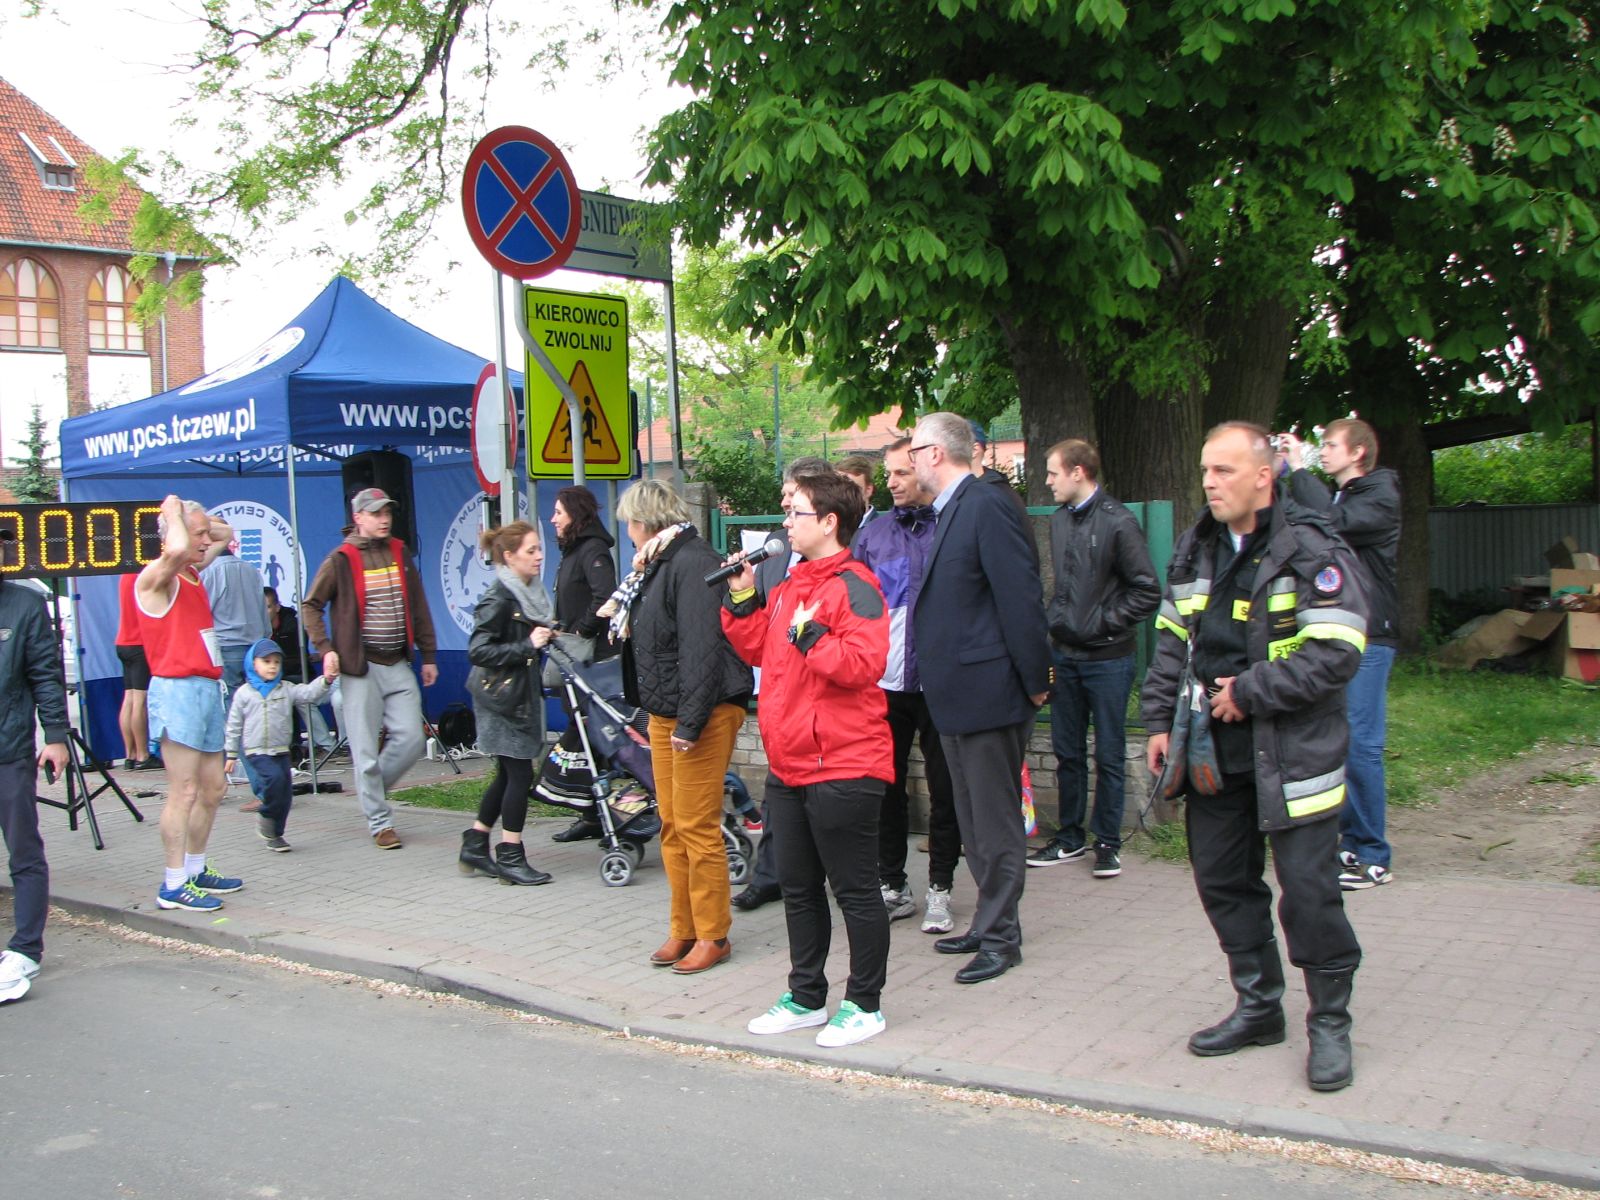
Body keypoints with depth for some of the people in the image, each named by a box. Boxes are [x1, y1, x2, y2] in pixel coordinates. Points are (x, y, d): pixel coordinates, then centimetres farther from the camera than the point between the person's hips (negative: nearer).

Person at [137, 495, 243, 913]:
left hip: (207, 689, 9)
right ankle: (173, 885, -4)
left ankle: (196, 870, 25)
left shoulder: (193, 575, 16)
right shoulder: (156, 576, -10)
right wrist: (174, 512, -17)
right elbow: (177, 550, -32)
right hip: (178, 690, -9)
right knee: (184, 791, -9)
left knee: (212, 788, 13)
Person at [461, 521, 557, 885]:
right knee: (519, 774, -4)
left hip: (524, 695, 9)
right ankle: (510, 858, 5)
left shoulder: (532, 593, 11)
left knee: (508, 775, 14)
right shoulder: (497, 600, -16)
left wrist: (548, 639, 7)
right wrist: (527, 645, -25)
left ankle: (474, 846, 24)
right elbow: (478, 652, -22)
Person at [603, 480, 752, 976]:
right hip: (663, 712, 10)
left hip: (703, 712, -10)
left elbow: (702, 648, -23)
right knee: (672, 825, 12)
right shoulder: (657, 564, 14)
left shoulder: (692, 564, -17)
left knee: (697, 826, -4)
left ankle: (712, 935, 7)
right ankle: (683, 930, 21)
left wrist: (691, 722, -24)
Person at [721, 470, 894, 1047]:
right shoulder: (790, 585, 14)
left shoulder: (854, 586, -14)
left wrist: (810, 636, -23)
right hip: (788, 767, 10)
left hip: (842, 767, -9)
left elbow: (864, 665, -24)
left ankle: (864, 1005, 15)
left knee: (854, 890, 3)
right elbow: (759, 650, 19)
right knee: (798, 887, 17)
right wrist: (742, 599, 9)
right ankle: (806, 997, 30)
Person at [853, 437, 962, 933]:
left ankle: (940, 889, 17)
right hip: (884, 682, 3)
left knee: (944, 787, 5)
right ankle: (892, 885, 22)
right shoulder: (871, 536, 9)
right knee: (885, 785, 9)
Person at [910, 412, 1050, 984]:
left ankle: (999, 937, 11)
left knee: (995, 821, 1)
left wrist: (1034, 681, -17)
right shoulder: (950, 510, 14)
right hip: (957, 697, 10)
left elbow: (1021, 597, -19)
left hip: (989, 692, -10)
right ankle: (990, 923, 29)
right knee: (974, 821, 17)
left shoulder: (988, 506, -16)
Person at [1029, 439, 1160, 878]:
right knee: (1067, 752, 13)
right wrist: (1056, 619, 7)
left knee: (1109, 756, 4)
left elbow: (1147, 591, -12)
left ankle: (1108, 843, 15)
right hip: (1064, 655, 6)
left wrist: (1105, 623, -11)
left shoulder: (1118, 523, -13)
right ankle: (1070, 837, 24)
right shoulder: (1059, 520, 7)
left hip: (1107, 658, -6)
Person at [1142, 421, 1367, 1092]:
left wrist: (1248, 692, -17)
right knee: (1222, 883, 13)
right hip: (1212, 750, 7)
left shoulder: (1311, 552, -11)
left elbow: (1335, 654, -18)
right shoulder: (1195, 551, 11)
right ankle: (1258, 1007, 29)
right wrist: (1160, 722, 9)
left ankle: (1330, 1024, 14)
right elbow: (1170, 642, 17)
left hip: (1290, 752, -6)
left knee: (1308, 892, -4)